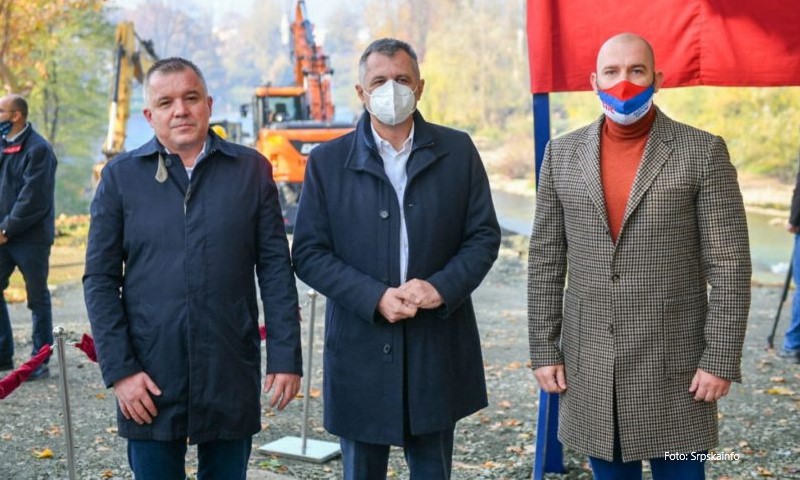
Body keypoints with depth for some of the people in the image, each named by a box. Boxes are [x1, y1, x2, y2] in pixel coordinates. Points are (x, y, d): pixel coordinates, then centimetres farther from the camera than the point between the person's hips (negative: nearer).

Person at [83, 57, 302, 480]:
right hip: (149, 380, 0)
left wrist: (286, 358, -3)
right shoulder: (121, 176, 2)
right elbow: (100, 279, 2)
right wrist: (119, 370, -6)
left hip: (232, 376, 0)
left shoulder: (252, 170, 3)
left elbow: (275, 269, 2)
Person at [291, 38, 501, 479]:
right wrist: (375, 298, -16)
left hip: (438, 353, 1)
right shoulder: (327, 161, 0)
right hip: (360, 351, -1)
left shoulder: (457, 152, 4)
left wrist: (442, 287, -14)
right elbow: (308, 253, -3)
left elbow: (484, 236, 4)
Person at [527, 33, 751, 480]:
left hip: (674, 361, -3)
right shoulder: (562, 154, 4)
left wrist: (721, 359, -11)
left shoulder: (703, 152, -5)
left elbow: (729, 264, -6)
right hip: (589, 360, 3)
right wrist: (544, 349, 2)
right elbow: (546, 259, 6)